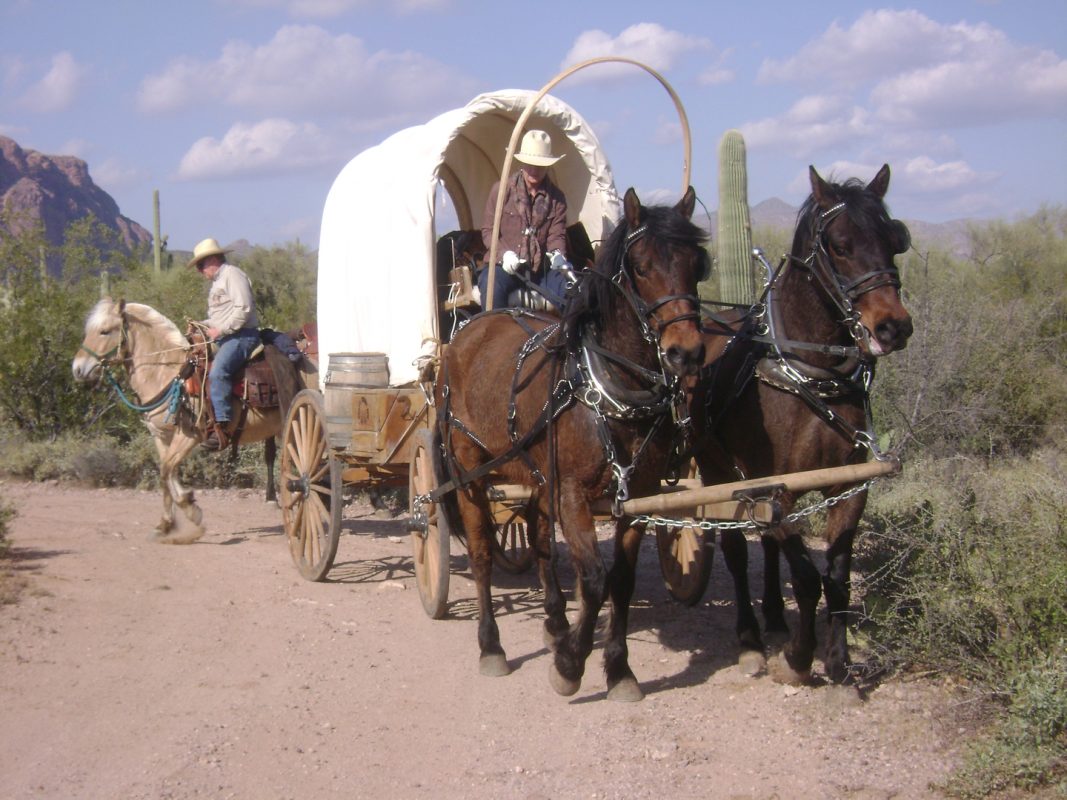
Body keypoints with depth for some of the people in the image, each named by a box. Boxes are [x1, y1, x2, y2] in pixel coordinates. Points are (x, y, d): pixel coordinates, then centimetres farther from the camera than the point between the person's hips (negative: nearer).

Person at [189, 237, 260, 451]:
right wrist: (202, 325, 14)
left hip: (241, 336, -11)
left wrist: (220, 330, -19)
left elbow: (243, 309, -19)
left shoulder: (233, 275, -7)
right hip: (224, 338, 11)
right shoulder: (217, 282, 25)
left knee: (217, 372, -30)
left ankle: (222, 427, -36)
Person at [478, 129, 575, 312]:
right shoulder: (501, 190, 1)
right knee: (492, 287, -36)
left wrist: (557, 254, -20)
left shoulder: (556, 197, 8)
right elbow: (488, 230, 0)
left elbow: (557, 235, 4)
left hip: (541, 269, 2)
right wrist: (504, 253, -19)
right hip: (505, 266, -2)